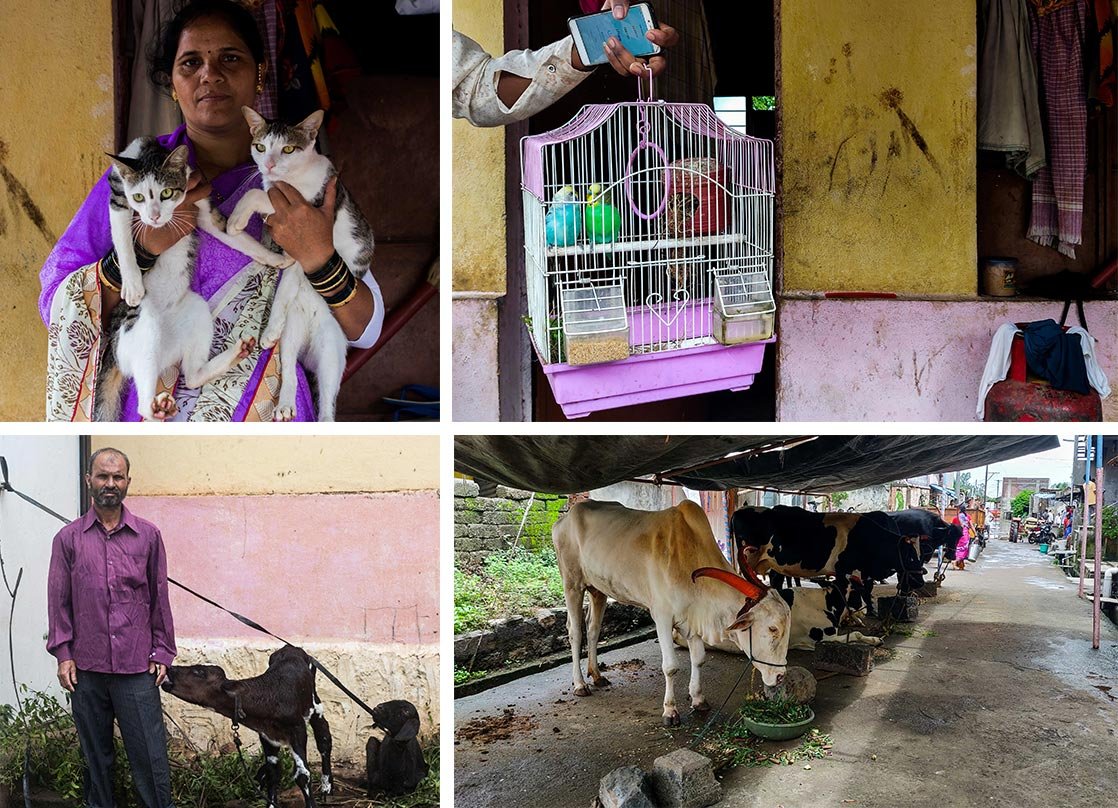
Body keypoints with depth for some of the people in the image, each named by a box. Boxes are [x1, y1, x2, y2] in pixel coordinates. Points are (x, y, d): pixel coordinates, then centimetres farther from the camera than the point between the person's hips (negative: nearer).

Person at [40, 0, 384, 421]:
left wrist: (321, 260, -17)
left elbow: (366, 330, 1)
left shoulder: (299, 180, 5)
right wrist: (141, 248, -13)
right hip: (147, 413, 0)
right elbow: (55, 309, 1)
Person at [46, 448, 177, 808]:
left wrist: (161, 653, 4)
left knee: (150, 756, -2)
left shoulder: (148, 535, 4)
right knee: (95, 754, 12)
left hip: (137, 669, -1)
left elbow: (159, 598, 6)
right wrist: (63, 654, 1)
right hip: (86, 668, 1)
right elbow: (58, 600, 7)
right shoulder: (68, 538, 5)